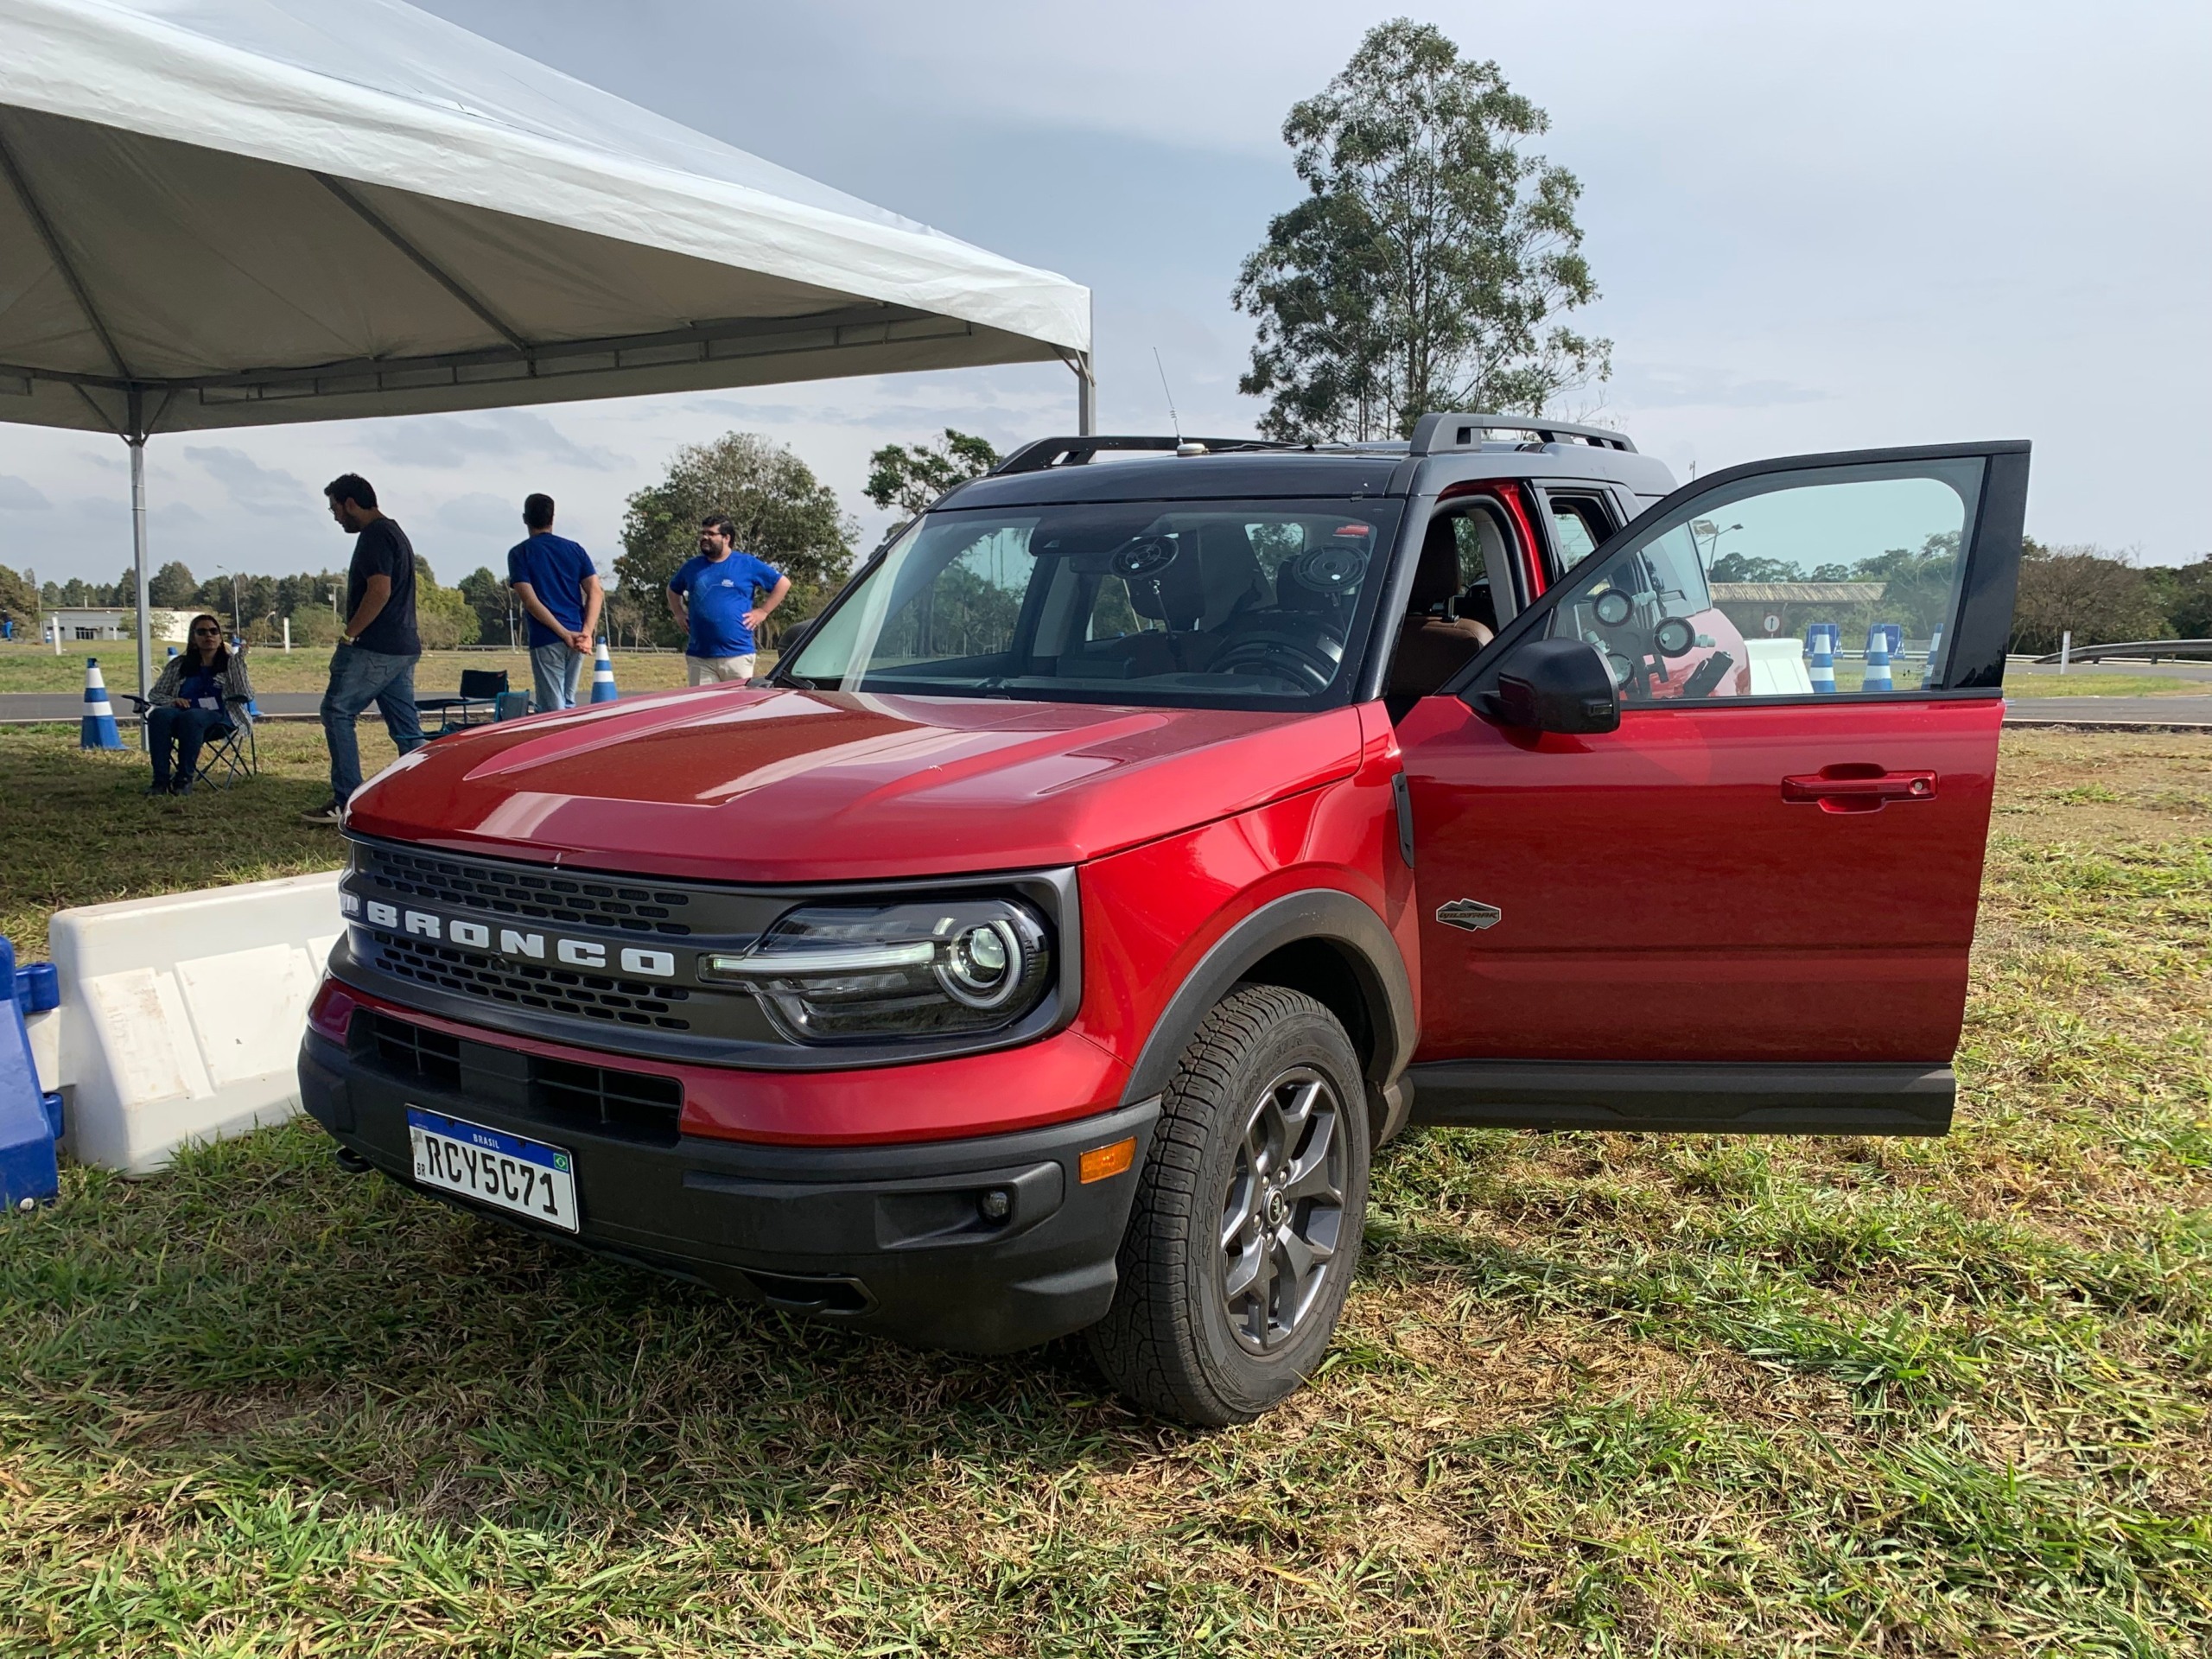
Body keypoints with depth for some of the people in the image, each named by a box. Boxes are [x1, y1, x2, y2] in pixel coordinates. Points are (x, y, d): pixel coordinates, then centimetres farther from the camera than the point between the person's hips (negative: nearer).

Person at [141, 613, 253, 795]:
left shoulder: (231, 663, 16)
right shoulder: (178, 665, 22)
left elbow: (246, 696, 1)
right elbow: (154, 694, 22)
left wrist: (239, 661, -5)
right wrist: (172, 701, -1)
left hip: (218, 718, -3)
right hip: (181, 714, 3)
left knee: (191, 716, -38)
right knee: (158, 715, -32)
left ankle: (185, 779, -33)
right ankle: (161, 779, -35)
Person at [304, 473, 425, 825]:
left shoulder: (375, 536, -11)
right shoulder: (395, 533, 21)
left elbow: (379, 591, -22)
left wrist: (349, 635, -15)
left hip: (376, 649, -10)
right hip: (404, 647, 10)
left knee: (337, 711, -2)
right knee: (406, 729, 8)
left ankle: (346, 801, -3)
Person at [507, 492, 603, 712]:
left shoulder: (519, 553, 0)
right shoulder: (575, 549, 11)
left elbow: (530, 601, -11)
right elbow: (596, 593, 1)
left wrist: (564, 634, -13)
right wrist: (587, 632, -8)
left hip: (546, 639, -4)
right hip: (578, 637, 4)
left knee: (553, 709, -2)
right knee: (569, 704, 16)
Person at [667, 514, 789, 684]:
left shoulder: (747, 564, 2)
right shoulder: (692, 566, 13)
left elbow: (783, 583, 5)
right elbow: (672, 589, 30)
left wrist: (763, 611, -1)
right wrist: (679, 615, 15)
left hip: (738, 655, -3)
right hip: (698, 656, 3)